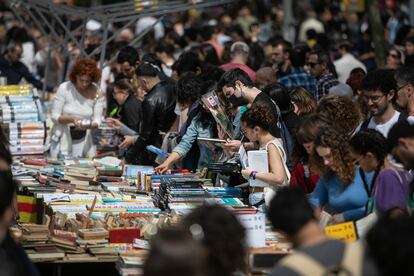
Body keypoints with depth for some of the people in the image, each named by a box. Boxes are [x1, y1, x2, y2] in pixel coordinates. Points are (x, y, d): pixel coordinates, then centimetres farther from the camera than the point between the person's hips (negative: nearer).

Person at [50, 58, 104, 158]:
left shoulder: (97, 93, -5)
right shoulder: (64, 88, -10)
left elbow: (97, 120, -5)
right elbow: (54, 116, -10)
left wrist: (88, 125, -27)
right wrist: (71, 119, -26)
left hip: (83, 139, 1)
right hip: (62, 138, -1)